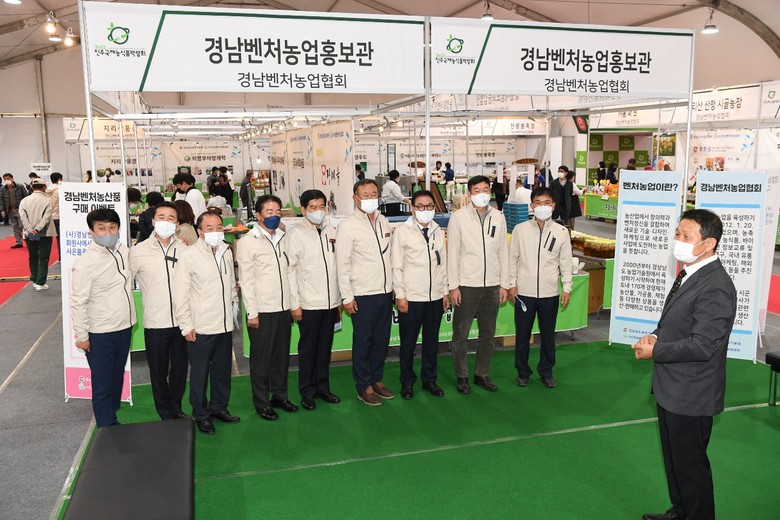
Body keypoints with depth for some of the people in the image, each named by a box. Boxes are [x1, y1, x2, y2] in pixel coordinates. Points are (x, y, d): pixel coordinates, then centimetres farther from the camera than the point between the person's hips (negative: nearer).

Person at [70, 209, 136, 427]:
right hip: (100, 334, -6)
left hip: (125, 327, 6)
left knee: (117, 376, 20)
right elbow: (77, 302, -14)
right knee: (102, 382, 7)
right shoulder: (85, 263, -18)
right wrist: (81, 335, -11)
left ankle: (111, 413, 38)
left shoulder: (124, 251, -1)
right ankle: (107, 426, 20)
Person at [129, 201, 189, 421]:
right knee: (158, 372, 11)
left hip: (181, 320, 2)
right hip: (155, 322, -1)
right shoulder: (139, 251, -5)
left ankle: (176, 407, 35)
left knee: (180, 368, 15)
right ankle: (166, 413, 28)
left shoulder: (184, 250, -2)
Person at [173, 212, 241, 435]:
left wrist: (234, 302, 16)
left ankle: (219, 407, 34)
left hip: (225, 325, 6)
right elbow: (180, 294, -12)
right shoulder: (189, 256, -12)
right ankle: (201, 415, 22)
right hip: (200, 328, -6)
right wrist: (186, 326, -11)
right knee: (200, 374, 6)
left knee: (222, 370, 17)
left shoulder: (226, 252, 6)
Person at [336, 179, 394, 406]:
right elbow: (343, 264, -11)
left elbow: (389, 256, 13)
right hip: (363, 295, -6)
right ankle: (363, 386, 19)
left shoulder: (384, 222, 9)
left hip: (385, 292, 6)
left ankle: (377, 379, 30)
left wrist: (395, 287, 10)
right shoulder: (347, 226, -10)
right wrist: (347, 297, -12)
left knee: (382, 339, 14)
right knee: (362, 342, 5)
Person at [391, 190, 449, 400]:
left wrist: (445, 291, 10)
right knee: (408, 342, 6)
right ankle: (407, 382, 21)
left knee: (432, 341, 13)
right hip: (411, 297, -4)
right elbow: (396, 266, -7)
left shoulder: (438, 232, 9)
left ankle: (429, 379, 27)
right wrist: (400, 295, -10)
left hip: (435, 297, 4)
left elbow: (443, 264, 13)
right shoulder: (402, 231, -6)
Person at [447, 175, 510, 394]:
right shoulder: (459, 217, -4)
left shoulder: (498, 218, 7)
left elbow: (502, 253, 9)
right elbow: (453, 253, -5)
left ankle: (481, 374, 27)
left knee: (488, 335, 13)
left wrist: (504, 284, 6)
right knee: (460, 335, 4)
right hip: (466, 285, -3)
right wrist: (453, 286, -9)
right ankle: (461, 376, 19)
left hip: (492, 285, 4)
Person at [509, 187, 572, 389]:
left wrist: (567, 288, 1)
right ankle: (522, 371, 25)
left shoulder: (561, 232, 0)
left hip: (550, 293, 1)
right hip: (524, 292, -1)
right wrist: (512, 284, 0)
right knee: (522, 335, 9)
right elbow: (513, 258, 2)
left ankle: (546, 371, 28)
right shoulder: (520, 229, -3)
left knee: (548, 335, 11)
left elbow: (566, 262, 4)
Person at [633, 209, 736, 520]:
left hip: (691, 395, -10)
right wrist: (656, 336, -2)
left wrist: (655, 351, -18)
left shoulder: (716, 287, -24)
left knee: (690, 464, 8)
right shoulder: (689, 273, 6)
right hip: (672, 389, 10)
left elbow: (702, 345, -27)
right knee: (673, 457, 24)